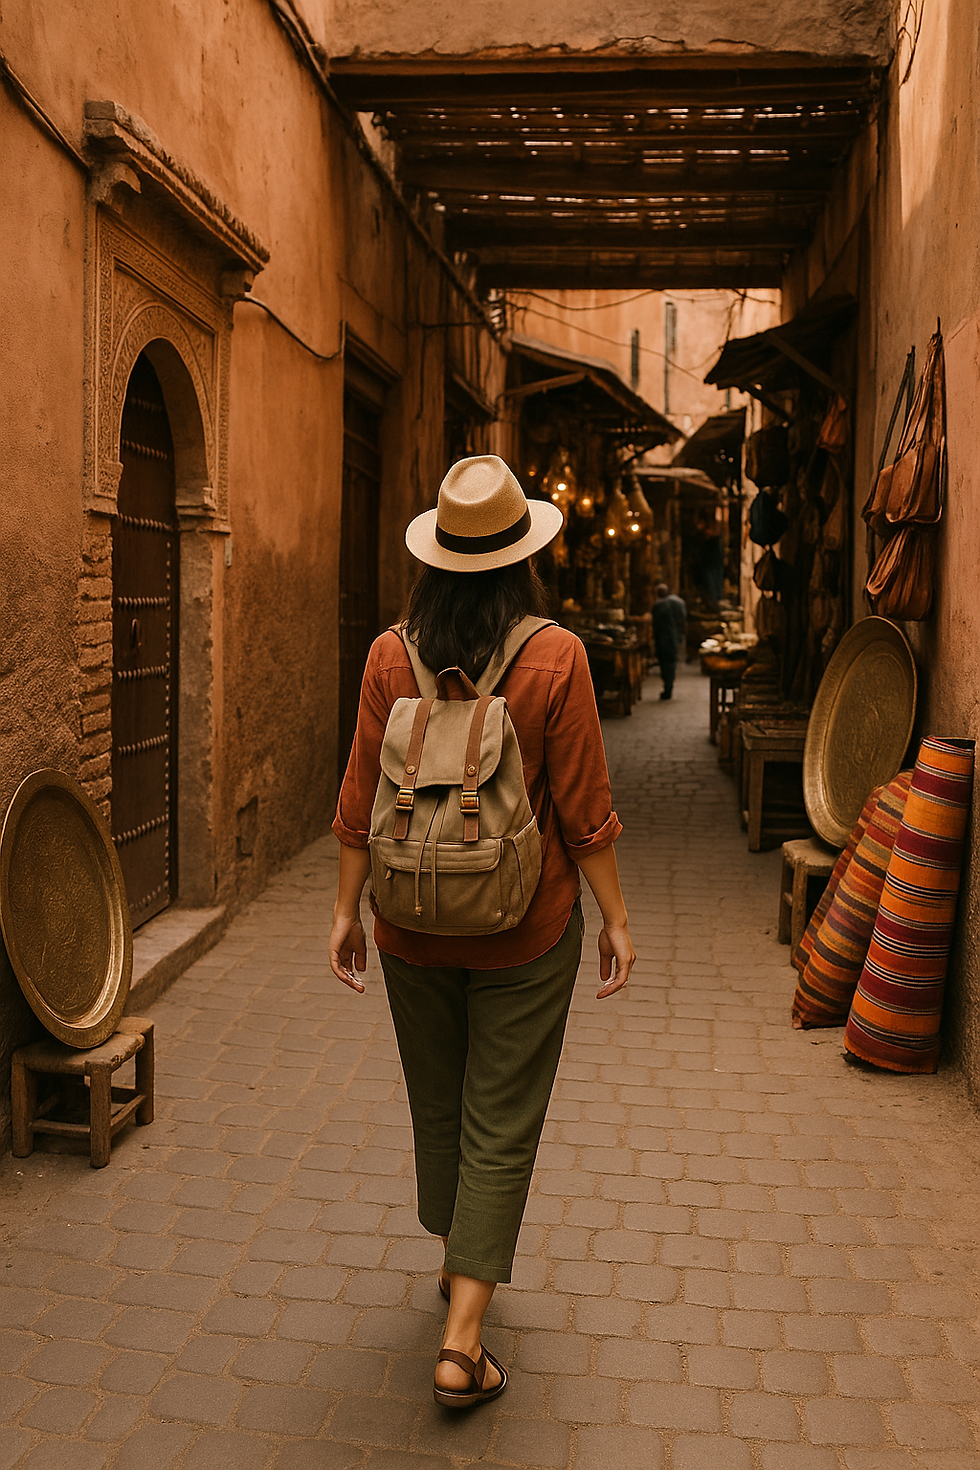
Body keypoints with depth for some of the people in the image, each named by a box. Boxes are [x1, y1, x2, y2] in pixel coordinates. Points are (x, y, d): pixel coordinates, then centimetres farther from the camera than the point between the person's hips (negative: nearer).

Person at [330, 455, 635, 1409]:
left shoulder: (391, 656, -7)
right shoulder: (555, 658, -14)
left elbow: (361, 802, -3)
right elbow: (583, 811, -11)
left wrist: (345, 910, 7)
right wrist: (616, 918, 0)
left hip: (413, 926, 3)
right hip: (525, 932, -2)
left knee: (436, 1104, 21)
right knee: (502, 1123, 9)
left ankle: (458, 1261, 43)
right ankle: (462, 1339, 11)